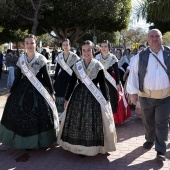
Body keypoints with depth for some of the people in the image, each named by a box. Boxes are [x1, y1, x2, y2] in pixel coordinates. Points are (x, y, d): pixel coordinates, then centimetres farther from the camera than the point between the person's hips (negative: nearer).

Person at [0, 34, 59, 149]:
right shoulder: (21, 60, 6)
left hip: (39, 89, -3)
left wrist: (51, 92, -2)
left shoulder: (41, 58, -2)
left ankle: (39, 140, 13)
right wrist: (11, 92, 11)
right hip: (23, 89, 3)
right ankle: (25, 141, 16)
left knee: (39, 114, -2)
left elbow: (46, 76, 0)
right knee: (22, 114, 3)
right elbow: (18, 77, 11)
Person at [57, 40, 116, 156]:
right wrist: (67, 98, 10)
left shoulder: (98, 66, -2)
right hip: (78, 96, 3)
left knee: (92, 122, -3)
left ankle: (92, 147, 11)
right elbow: (72, 83, 9)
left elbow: (103, 84, -1)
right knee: (77, 121, 5)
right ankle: (79, 147, 17)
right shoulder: (77, 66, 6)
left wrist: (107, 99, -3)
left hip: (94, 97, -3)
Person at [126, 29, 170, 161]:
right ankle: (150, 140, 40)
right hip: (146, 96, 1)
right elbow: (133, 74, -2)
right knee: (148, 121, 17)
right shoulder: (141, 56, -2)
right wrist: (133, 92, -8)